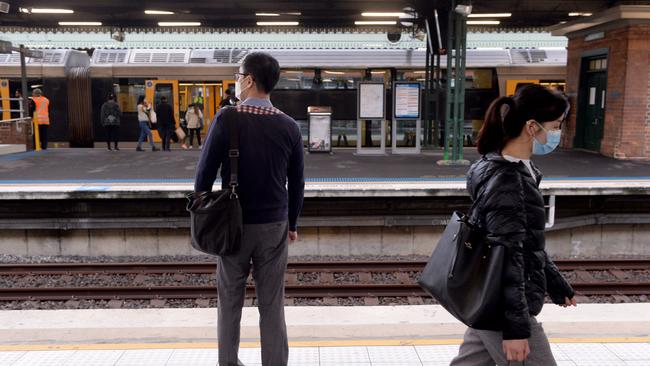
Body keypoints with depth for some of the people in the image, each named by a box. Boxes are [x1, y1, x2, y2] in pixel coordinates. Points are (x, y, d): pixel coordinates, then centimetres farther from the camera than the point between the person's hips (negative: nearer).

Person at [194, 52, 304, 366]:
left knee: (230, 299, 15)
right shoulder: (289, 126, -3)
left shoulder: (227, 119, -11)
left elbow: (205, 172, -8)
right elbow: (296, 183, 3)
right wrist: (292, 222, 14)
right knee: (272, 304, 8)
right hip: (274, 225, 1)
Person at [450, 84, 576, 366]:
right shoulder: (506, 181, -21)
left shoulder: (519, 170, 8)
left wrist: (556, 284, 23)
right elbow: (507, 257, -23)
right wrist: (516, 327, -20)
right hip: (504, 306, -9)